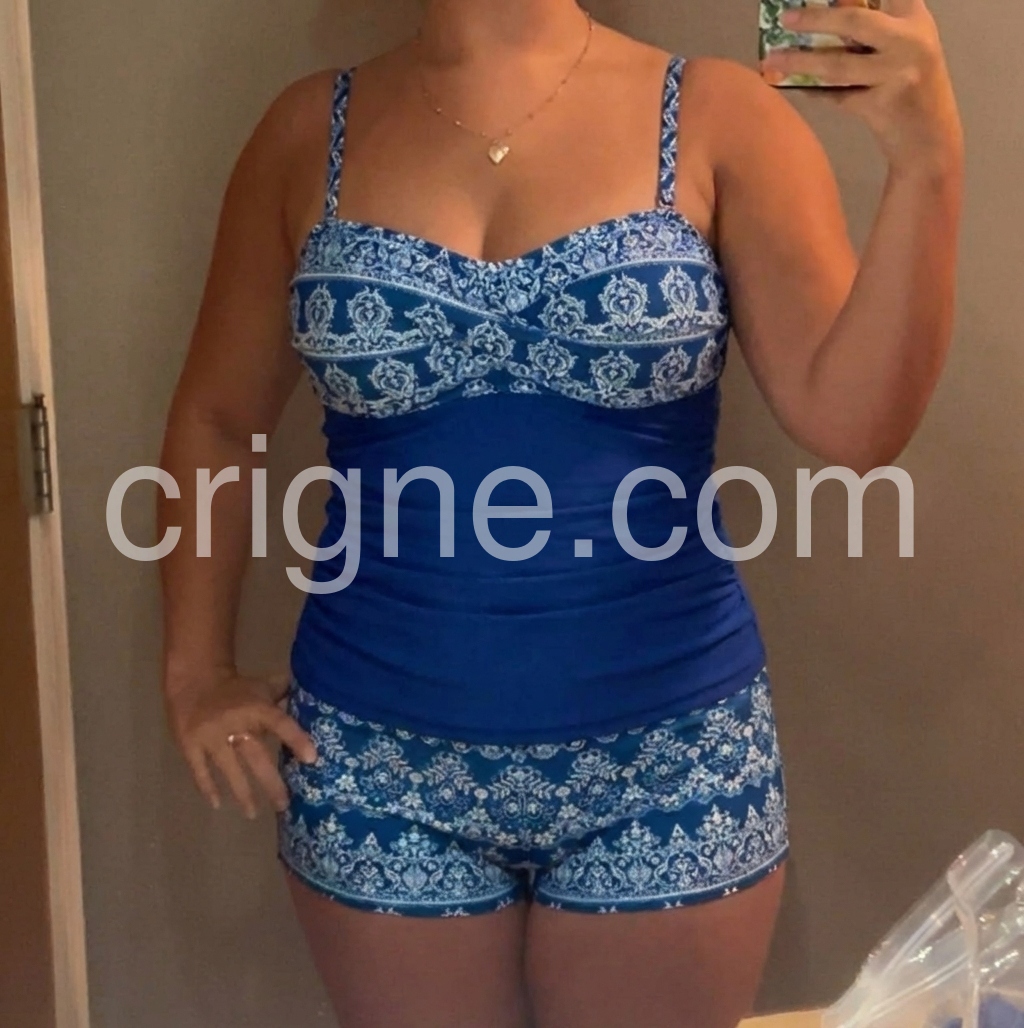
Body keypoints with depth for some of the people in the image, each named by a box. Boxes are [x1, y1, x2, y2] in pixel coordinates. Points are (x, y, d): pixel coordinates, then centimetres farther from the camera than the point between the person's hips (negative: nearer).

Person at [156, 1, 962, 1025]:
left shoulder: (717, 116, -5)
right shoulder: (310, 129, 1)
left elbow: (853, 422, -11)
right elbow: (218, 419, 9)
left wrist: (927, 164, -22)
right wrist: (196, 667, 2)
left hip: (668, 757, 0)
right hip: (380, 761, 1)